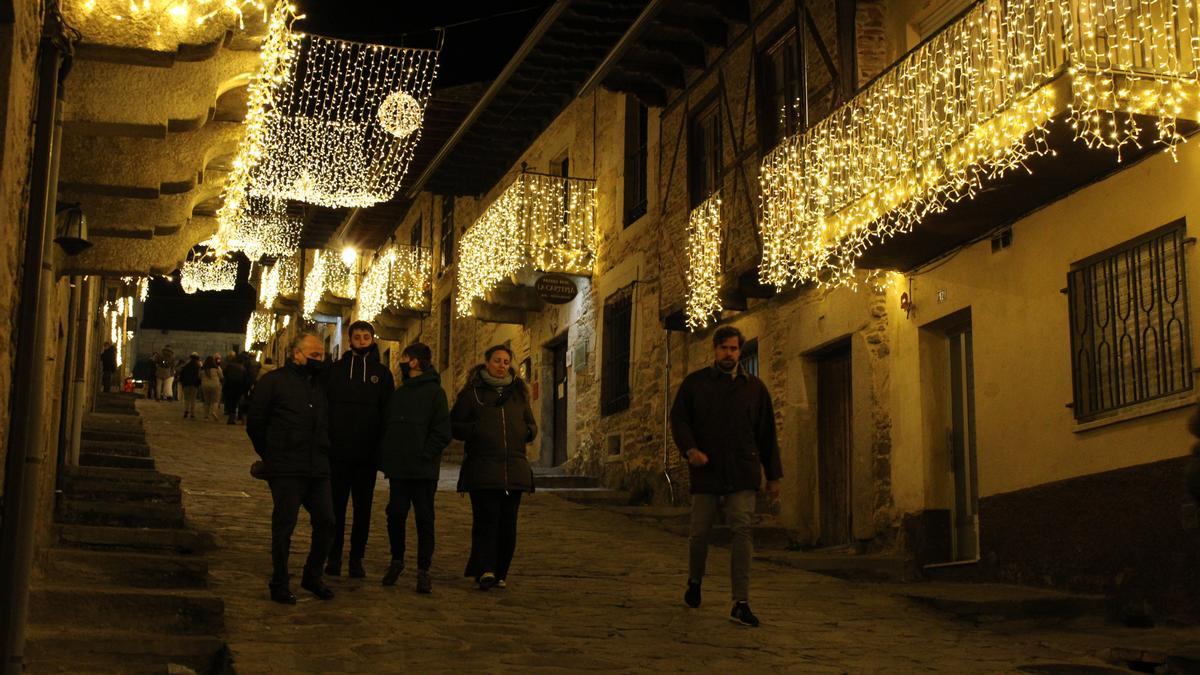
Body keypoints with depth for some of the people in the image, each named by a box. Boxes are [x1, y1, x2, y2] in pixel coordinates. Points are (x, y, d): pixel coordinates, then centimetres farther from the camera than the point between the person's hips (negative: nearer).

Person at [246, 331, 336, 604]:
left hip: (318, 469, 6)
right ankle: (280, 584, 11)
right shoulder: (274, 382, -2)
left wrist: (322, 455, 13)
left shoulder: (320, 385, 15)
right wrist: (271, 456, 4)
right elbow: (254, 423, 1)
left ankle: (312, 577, 22)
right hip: (286, 471, -5)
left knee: (326, 522, 5)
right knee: (284, 526, 0)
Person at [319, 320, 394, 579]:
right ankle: (334, 557, 12)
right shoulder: (334, 370, 4)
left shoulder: (382, 373, 5)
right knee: (336, 506, 4)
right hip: (338, 451, 0)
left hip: (368, 453, 1)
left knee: (363, 507, 6)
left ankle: (357, 558, 14)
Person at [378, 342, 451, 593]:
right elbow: (387, 426, 18)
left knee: (424, 519, 1)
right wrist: (387, 455, 4)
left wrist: (424, 455, -15)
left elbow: (442, 433, -8)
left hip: (424, 470, -5)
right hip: (398, 469, 5)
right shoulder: (398, 393, 15)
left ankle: (423, 570, 8)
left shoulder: (434, 392, -3)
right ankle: (397, 561, 23)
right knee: (395, 514, 4)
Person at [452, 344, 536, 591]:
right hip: (482, 468, -4)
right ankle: (486, 570, -17)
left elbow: (531, 425, 24)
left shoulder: (518, 393, 17)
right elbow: (453, 425, 6)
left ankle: (500, 572, 12)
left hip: (514, 468, 4)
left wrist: (528, 432, 0)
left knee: (507, 523, 2)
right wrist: (475, 430, -12)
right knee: (486, 519, -14)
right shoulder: (472, 393, 7)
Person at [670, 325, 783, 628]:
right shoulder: (694, 383, 6)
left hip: (742, 474, 0)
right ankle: (695, 581, 35)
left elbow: (767, 434, 13)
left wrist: (773, 476, 11)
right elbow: (678, 419, 2)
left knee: (742, 530, -12)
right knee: (700, 532, 6)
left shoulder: (754, 387, 11)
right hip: (705, 471, 0)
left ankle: (741, 603, -11)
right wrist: (690, 449, -16)